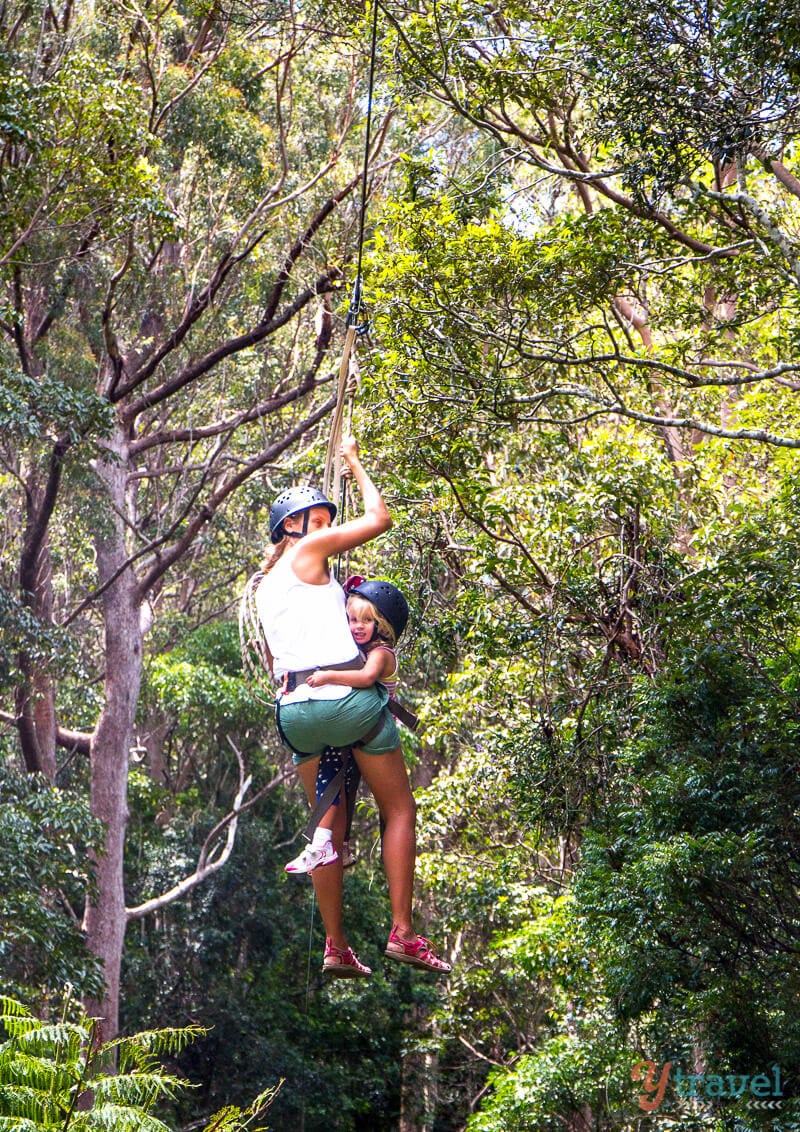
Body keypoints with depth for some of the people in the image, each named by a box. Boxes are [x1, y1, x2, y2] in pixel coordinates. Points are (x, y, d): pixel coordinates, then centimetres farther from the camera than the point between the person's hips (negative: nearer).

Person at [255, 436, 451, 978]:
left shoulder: (266, 583, 21)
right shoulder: (307, 552, 1)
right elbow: (380, 518, 5)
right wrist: (353, 460, 18)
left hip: (295, 707, 6)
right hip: (347, 697, -6)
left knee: (329, 825, 14)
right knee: (400, 810, 6)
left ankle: (336, 945, 10)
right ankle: (403, 932, -1)